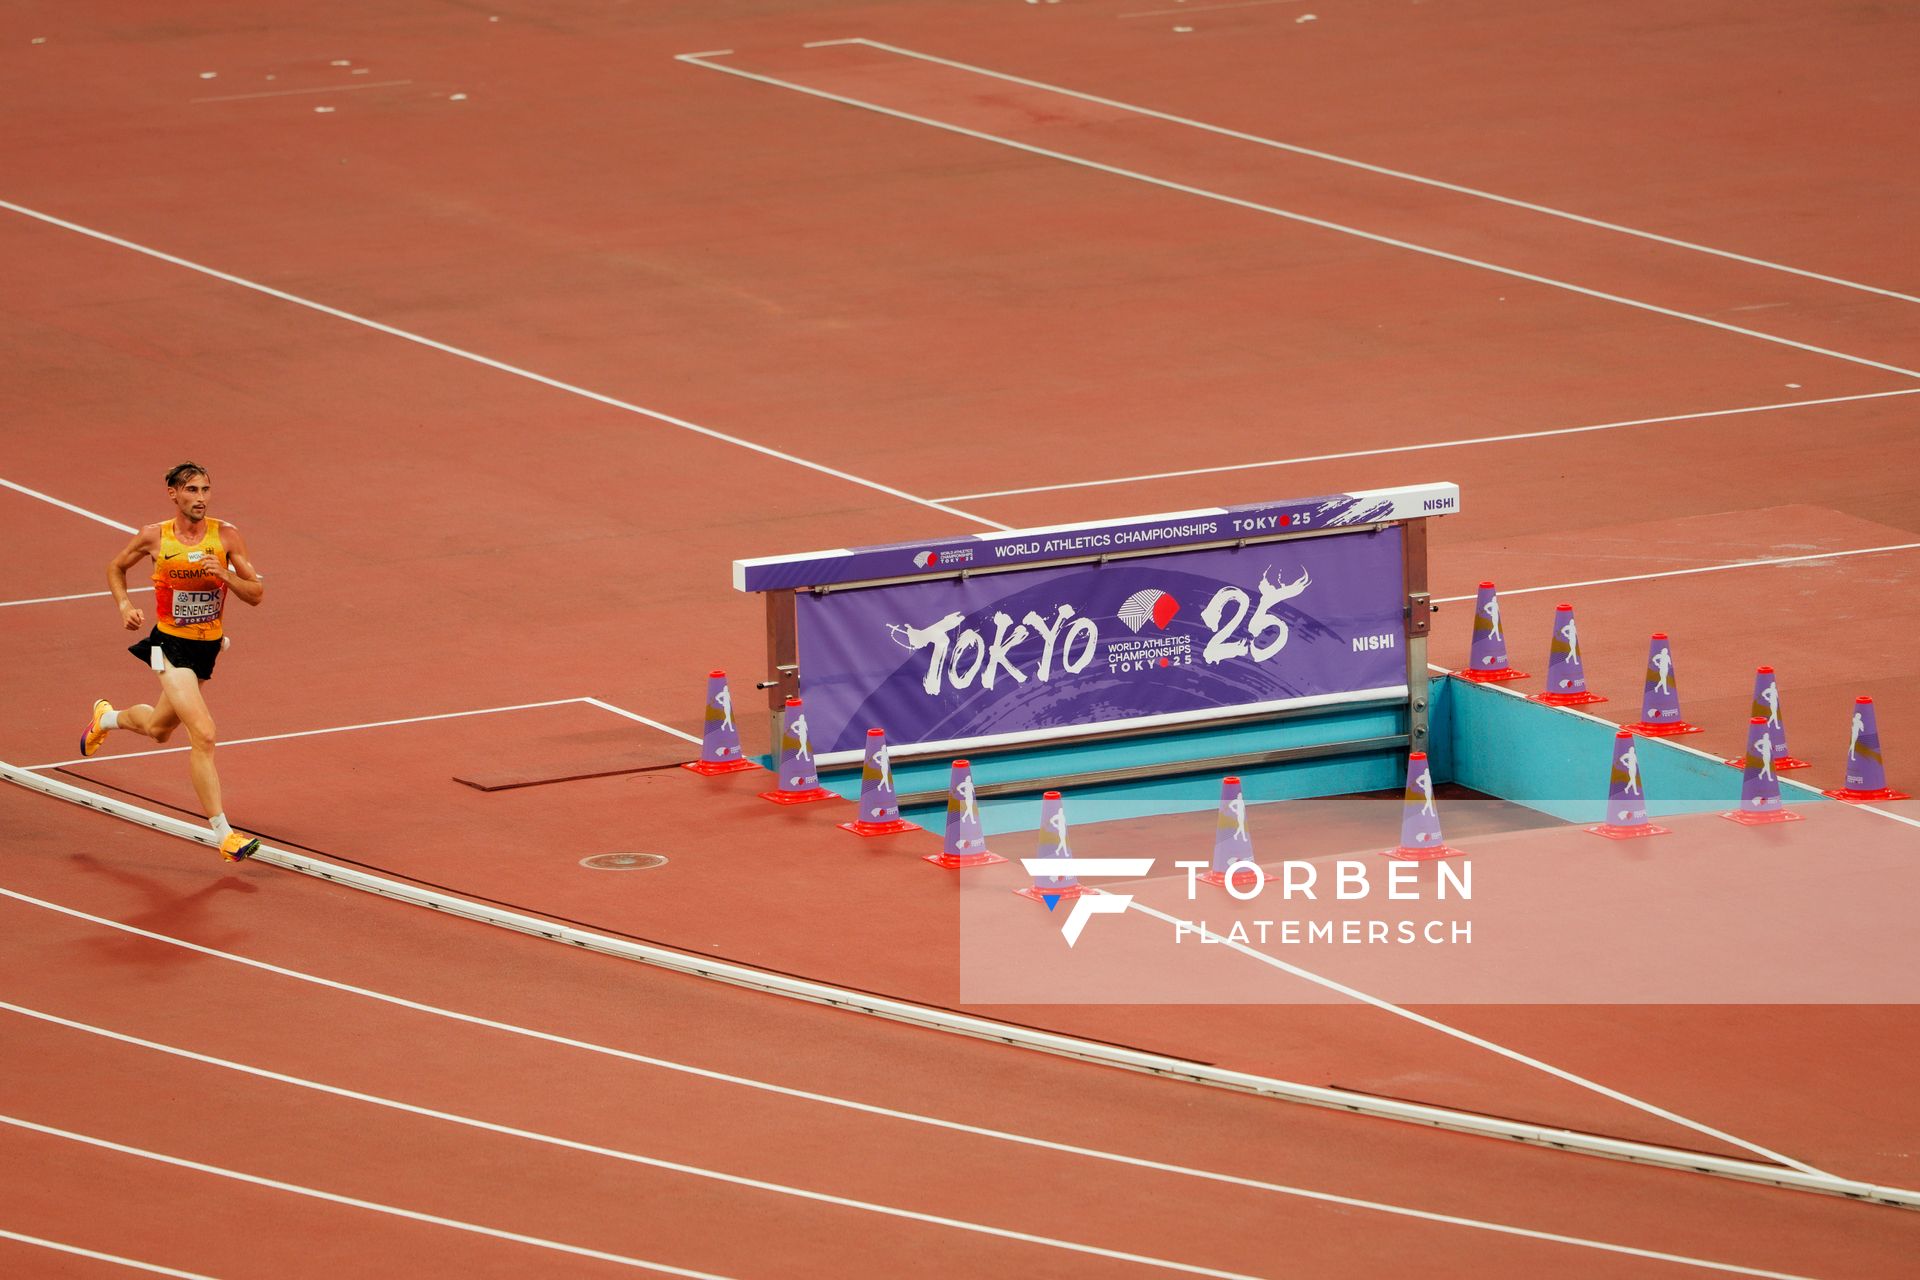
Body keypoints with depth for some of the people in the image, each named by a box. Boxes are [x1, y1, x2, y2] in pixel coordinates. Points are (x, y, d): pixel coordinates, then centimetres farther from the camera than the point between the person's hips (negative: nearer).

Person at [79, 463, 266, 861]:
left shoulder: (226, 536, -7)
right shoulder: (154, 537, -9)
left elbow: (256, 593, -6)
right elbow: (116, 566, 11)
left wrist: (225, 575, -24)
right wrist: (125, 606, -5)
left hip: (207, 647, 4)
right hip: (170, 645, -4)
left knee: (159, 729, 25)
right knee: (203, 735, -19)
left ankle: (107, 717, 58)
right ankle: (223, 835, -16)